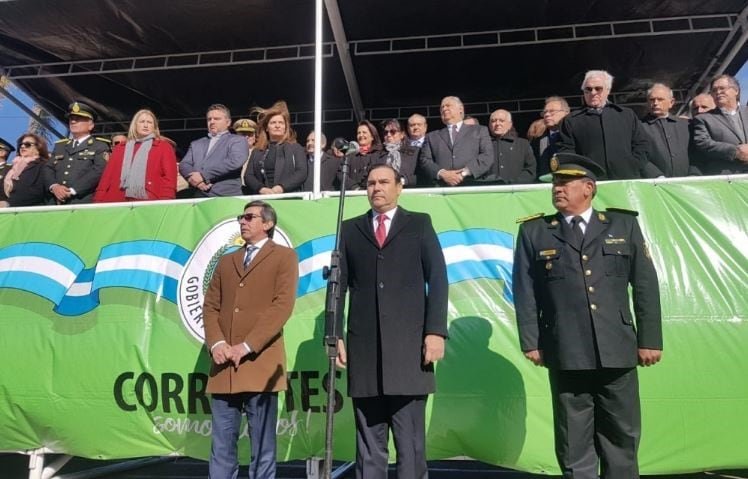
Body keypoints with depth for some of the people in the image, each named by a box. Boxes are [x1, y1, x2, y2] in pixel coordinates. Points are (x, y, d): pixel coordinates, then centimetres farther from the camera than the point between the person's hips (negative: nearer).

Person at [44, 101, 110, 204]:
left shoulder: (100, 146, 5)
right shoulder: (60, 146, 24)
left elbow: (98, 172, -9)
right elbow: (48, 168, 16)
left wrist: (72, 190, -15)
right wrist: (54, 186, -6)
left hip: (83, 203, -5)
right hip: (56, 203, 5)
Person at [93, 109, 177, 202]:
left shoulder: (164, 146, 12)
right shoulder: (120, 148, 22)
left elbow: (169, 176, 0)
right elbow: (108, 175, 15)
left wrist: (165, 203, -15)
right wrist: (98, 200, 1)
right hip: (119, 201, 3)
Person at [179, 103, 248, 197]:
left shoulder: (237, 141, 5)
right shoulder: (196, 144, 23)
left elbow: (235, 162, -12)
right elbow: (183, 164, 13)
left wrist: (203, 175, -14)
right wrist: (193, 176, -11)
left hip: (226, 197, -4)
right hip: (198, 197, 4)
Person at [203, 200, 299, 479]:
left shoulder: (284, 257, 3)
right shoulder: (226, 261, 21)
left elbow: (282, 306, -8)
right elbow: (210, 306, 13)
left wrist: (246, 347, -14)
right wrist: (216, 343, -5)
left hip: (260, 365, -5)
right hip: (224, 367, 5)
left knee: (263, 450, 4)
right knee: (221, 448, 10)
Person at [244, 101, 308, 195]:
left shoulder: (296, 148, 12)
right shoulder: (257, 151, 18)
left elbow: (302, 173, 0)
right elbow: (248, 176, 10)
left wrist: (282, 187, -14)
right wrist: (261, 189, -10)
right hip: (261, 197, 2)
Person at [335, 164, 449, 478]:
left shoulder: (419, 224, 10)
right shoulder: (350, 229, 14)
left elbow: (437, 279, 2)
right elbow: (339, 285, 10)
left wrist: (435, 331, -8)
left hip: (409, 344, -1)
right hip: (363, 345, 2)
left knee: (410, 438, 4)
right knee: (368, 440, 9)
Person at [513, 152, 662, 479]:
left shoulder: (624, 224, 10)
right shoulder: (534, 232, 7)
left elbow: (646, 285, 7)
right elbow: (525, 292, 2)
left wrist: (650, 339, 2)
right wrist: (530, 342, -3)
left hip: (617, 351, 1)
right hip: (566, 354, -1)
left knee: (621, 437, 13)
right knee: (574, 443, 8)